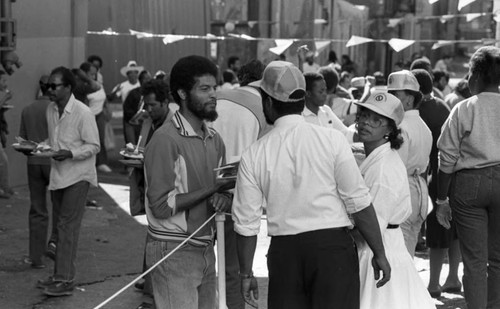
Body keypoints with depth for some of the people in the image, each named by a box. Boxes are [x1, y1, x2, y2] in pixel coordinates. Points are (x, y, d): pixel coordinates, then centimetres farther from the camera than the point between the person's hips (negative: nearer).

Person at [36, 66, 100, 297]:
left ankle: (65, 280, -7)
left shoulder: (83, 113, -16)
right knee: (61, 226, 13)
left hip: (77, 176, -7)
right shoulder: (51, 110, 6)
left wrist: (70, 153, -26)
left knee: (68, 226, -9)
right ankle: (59, 275, 20)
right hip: (57, 174, 7)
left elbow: (93, 146, -14)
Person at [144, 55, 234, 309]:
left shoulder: (215, 140, 11)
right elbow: (161, 206, -17)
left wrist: (223, 200, -10)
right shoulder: (166, 139, -13)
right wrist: (213, 188, -16)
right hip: (173, 252, -7)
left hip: (206, 249, 7)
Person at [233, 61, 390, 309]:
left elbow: (246, 223, 3)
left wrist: (246, 273, 14)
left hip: (283, 251, 2)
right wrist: (379, 253, 3)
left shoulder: (254, 154, 0)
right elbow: (359, 203, -6)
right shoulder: (331, 139, -5)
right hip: (333, 244, -2)